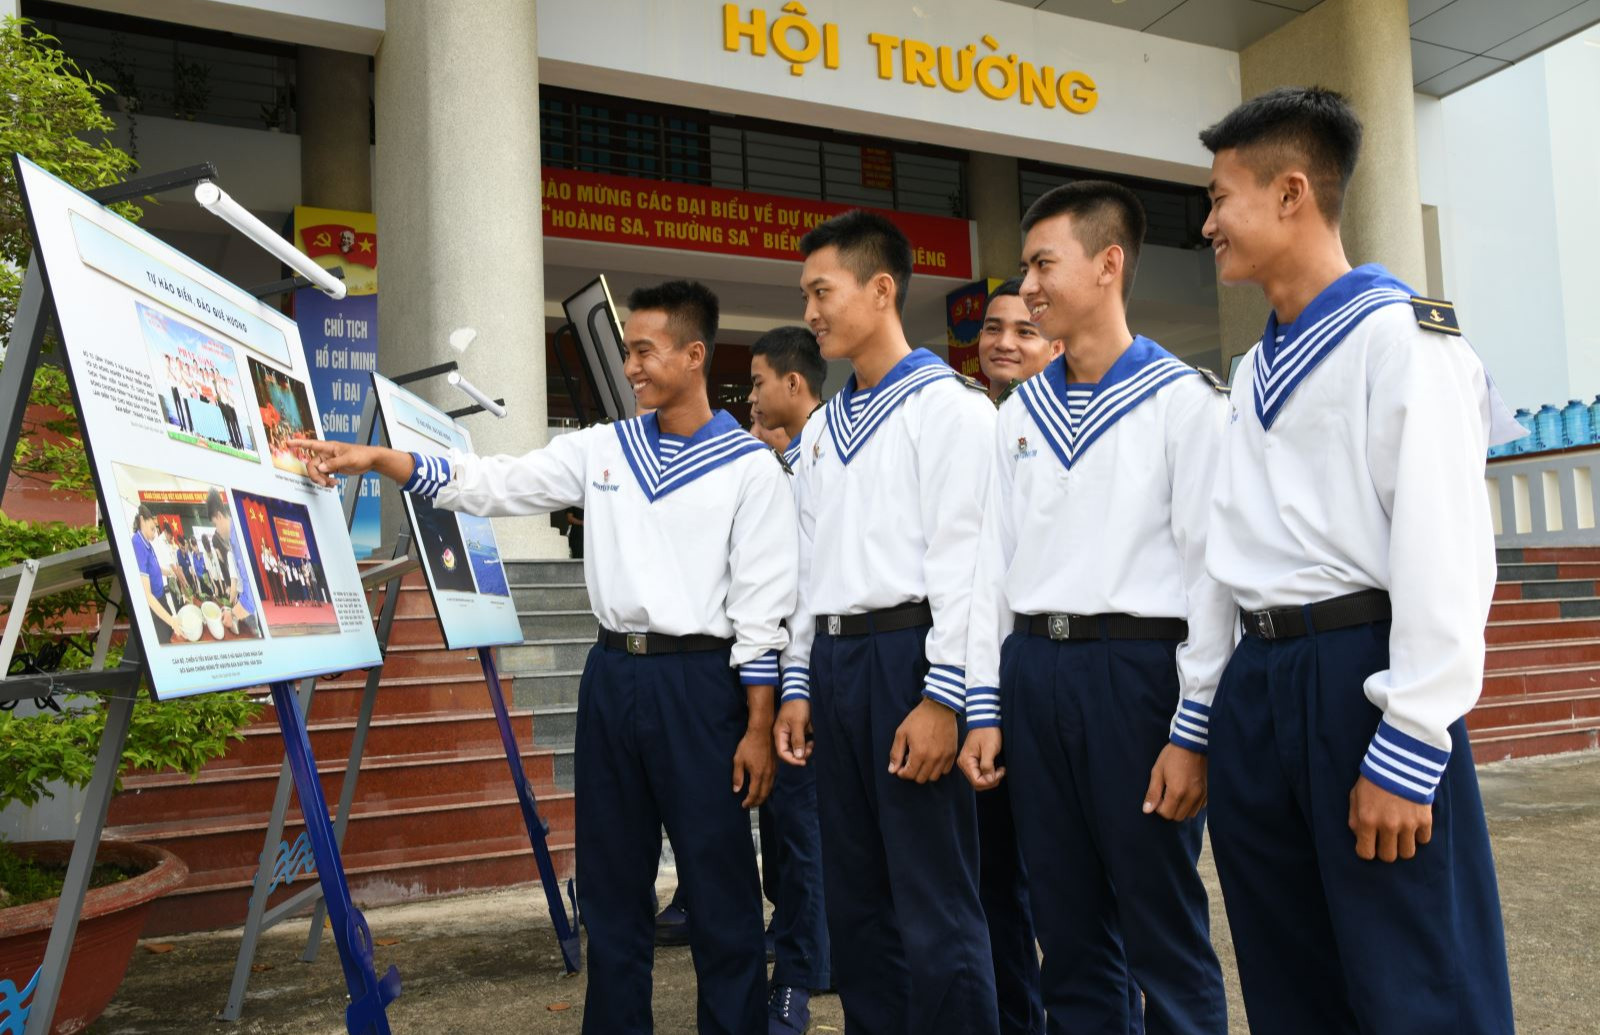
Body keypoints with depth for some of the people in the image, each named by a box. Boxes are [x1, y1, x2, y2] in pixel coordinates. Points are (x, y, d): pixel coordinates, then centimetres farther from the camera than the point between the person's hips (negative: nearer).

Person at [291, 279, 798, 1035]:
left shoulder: (749, 467, -5)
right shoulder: (602, 449, 9)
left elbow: (762, 608, -7)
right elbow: (491, 485, 5)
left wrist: (758, 727, -10)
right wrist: (376, 458, -5)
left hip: (699, 680, -5)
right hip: (610, 675, 5)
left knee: (718, 882, 5)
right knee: (611, 880, 15)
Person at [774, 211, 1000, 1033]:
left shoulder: (947, 403, -5)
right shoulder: (821, 427, 18)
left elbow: (963, 557, -12)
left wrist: (943, 696, -17)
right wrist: (797, 684, 14)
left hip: (909, 654, -7)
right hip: (834, 660, 8)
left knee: (934, 908, -1)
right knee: (855, 899, 14)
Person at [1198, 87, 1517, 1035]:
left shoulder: (1402, 334, -7)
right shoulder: (1256, 371, 16)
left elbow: (1446, 549, -15)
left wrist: (1406, 750, -18)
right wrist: (1212, 720, 14)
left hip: (1361, 673, -7)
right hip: (1257, 680, 8)